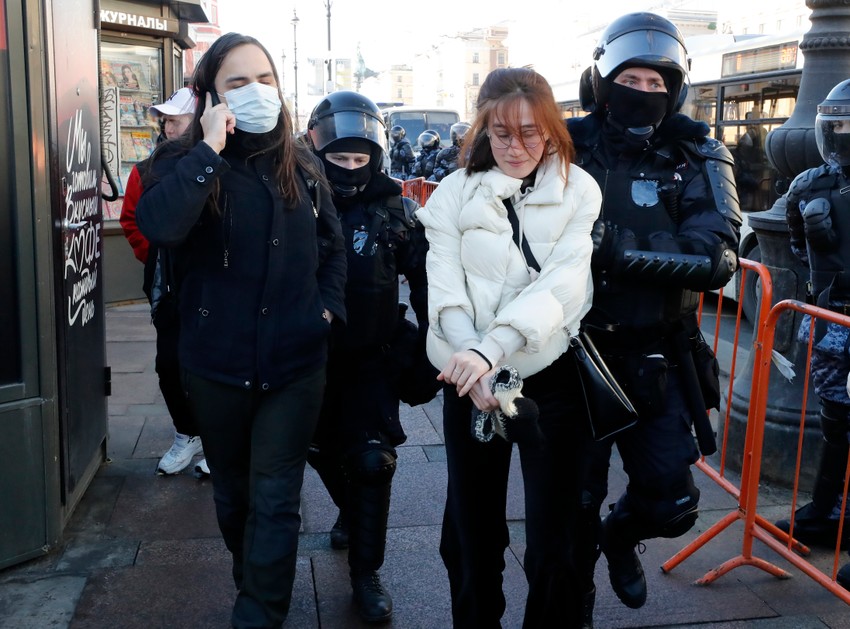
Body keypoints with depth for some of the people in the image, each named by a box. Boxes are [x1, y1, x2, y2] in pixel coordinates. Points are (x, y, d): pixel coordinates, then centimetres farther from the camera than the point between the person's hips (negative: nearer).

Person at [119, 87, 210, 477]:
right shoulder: (149, 171, 2)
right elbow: (131, 220, 14)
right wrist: (154, 258, 8)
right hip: (168, 287, 4)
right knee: (169, 364, 7)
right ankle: (186, 435, 27)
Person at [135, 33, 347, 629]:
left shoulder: (302, 163, 2)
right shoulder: (182, 161, -6)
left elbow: (332, 245, 15)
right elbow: (159, 226, -28)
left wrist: (328, 306, 1)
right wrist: (209, 149, -25)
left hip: (295, 361, 0)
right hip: (217, 362, 0)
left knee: (275, 497, 2)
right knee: (232, 489, 19)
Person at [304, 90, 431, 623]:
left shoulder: (394, 208, -5)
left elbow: (424, 279, 0)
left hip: (371, 358, -2)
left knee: (372, 461, -5)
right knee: (323, 450, 18)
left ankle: (366, 573, 11)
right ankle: (352, 510, 50)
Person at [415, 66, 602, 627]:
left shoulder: (578, 191, -1)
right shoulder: (456, 192, 3)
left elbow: (564, 283, -14)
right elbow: (445, 289, -6)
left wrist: (493, 348, -27)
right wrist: (474, 368, -22)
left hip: (551, 373, -1)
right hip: (471, 380, 2)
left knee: (553, 537, 5)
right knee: (472, 524, 12)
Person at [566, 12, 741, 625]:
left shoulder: (697, 157, -4)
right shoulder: (569, 148, -4)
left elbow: (716, 257, -19)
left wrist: (624, 247, -32)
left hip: (656, 360, 1)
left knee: (670, 501, 5)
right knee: (575, 500, 10)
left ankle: (620, 534, 42)